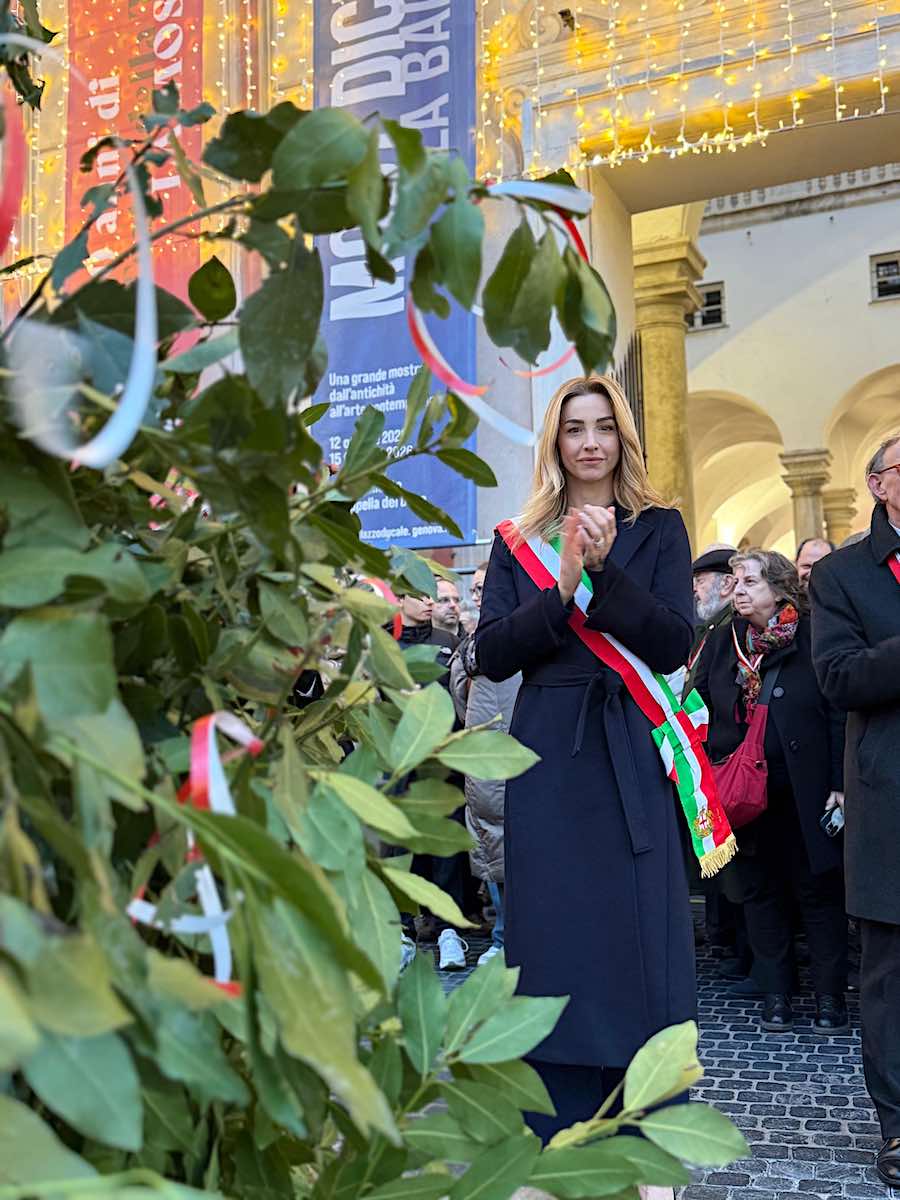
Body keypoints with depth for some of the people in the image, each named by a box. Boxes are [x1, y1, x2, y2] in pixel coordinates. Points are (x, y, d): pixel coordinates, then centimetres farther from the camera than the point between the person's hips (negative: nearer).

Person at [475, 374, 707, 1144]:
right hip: (549, 759, 1)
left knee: (637, 940, 1)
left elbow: (674, 646, -6)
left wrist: (605, 570, -17)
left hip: (632, 760, -1)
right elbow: (492, 656, -1)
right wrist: (562, 589, -14)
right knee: (556, 943, 4)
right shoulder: (522, 539, 10)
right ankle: (558, 1141, 16)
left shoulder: (658, 529, 6)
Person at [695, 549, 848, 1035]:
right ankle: (775, 991, 21)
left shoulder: (812, 639, -4)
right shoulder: (721, 643, 7)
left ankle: (830, 994, 15)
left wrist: (839, 783, -11)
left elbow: (838, 715, -6)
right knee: (760, 890, 10)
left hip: (805, 790, -3)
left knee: (818, 889, 4)